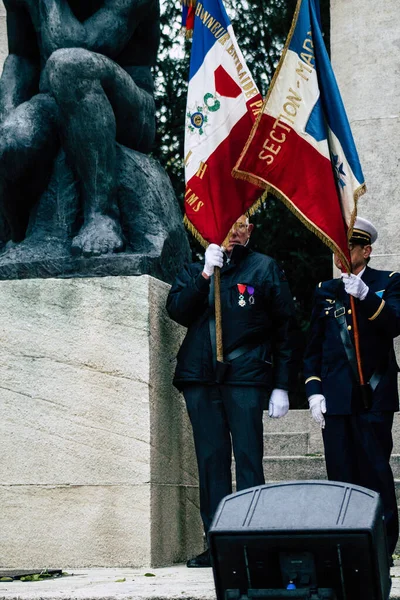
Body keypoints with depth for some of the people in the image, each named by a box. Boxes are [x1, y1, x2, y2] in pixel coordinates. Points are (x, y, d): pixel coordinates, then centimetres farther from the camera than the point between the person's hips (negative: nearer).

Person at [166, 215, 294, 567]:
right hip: (200, 378, 3)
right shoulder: (196, 269, 17)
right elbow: (177, 311, 3)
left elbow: (283, 328, 6)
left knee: (248, 458, -6)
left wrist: (281, 386, -1)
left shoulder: (264, 268, 9)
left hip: (245, 376, -3)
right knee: (211, 459, 3)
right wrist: (205, 274, -8)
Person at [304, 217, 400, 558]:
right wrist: (314, 390, 7)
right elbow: (314, 347, 18)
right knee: (341, 476, 2)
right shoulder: (325, 292, 17)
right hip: (335, 398, 3)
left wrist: (366, 296, -23)